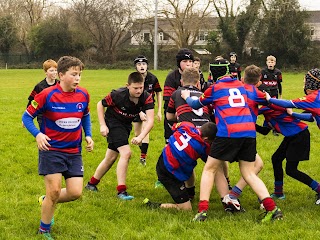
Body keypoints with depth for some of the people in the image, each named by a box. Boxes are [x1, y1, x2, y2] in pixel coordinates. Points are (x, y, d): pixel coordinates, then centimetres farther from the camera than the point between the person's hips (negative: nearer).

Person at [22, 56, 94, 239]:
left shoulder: (83, 95, -2)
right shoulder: (47, 95, -16)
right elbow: (27, 117, -8)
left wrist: (88, 135, 3)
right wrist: (38, 134, -25)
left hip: (74, 151, 4)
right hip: (51, 150, -4)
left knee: (75, 193, -4)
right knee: (54, 191, -6)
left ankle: (46, 202, 27)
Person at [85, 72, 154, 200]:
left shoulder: (147, 98, -23)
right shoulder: (118, 94, -29)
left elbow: (150, 120, -30)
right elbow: (100, 104, -12)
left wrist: (140, 137, -45)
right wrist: (102, 125, -17)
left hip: (126, 125, 5)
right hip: (113, 122, -5)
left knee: (111, 158, 16)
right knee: (126, 152, -21)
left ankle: (92, 184, 35)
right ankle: (121, 191, -16)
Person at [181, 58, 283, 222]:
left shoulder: (214, 88, 8)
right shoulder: (241, 86, 20)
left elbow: (196, 105, 24)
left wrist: (187, 97, 45)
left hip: (228, 133, -4)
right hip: (249, 131, 4)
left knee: (209, 169, 9)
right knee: (249, 173, 10)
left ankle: (202, 210, -3)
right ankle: (272, 208, -6)